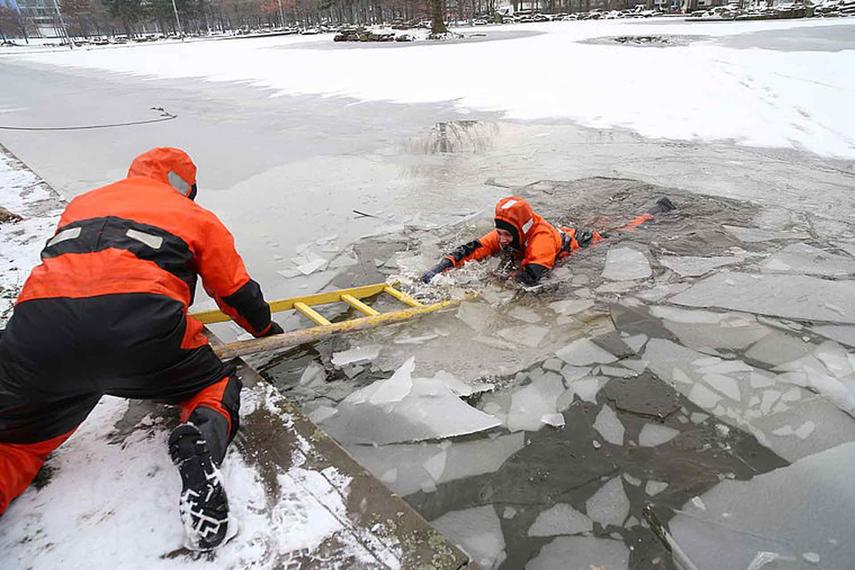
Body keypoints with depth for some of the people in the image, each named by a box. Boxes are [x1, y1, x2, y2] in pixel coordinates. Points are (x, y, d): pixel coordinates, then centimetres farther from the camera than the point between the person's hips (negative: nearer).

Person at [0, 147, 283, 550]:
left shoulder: (80, 203, 34)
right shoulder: (196, 216, 24)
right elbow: (237, 293, 26)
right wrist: (267, 329, 45)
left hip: (37, 324, 4)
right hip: (143, 323, -3)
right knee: (216, 387, 23)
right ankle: (200, 442, -11)